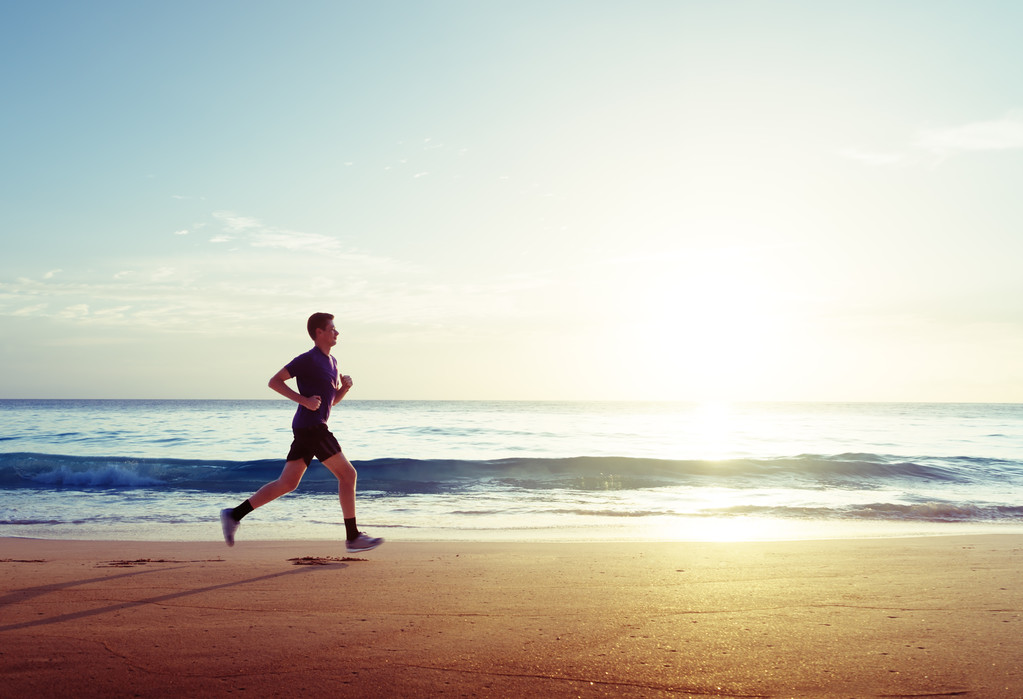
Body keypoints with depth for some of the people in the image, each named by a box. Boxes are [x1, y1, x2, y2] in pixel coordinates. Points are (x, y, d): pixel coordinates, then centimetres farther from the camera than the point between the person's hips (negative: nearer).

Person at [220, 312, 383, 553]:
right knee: (347, 474, -7)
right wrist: (304, 400, -18)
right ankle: (353, 538, -3)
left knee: (287, 483, 9)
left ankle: (234, 515, 10)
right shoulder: (308, 359, -8)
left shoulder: (331, 361, 20)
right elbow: (274, 381, -10)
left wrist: (345, 386, 5)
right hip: (311, 427, -10)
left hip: (313, 429, 10)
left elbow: (333, 399, 26)